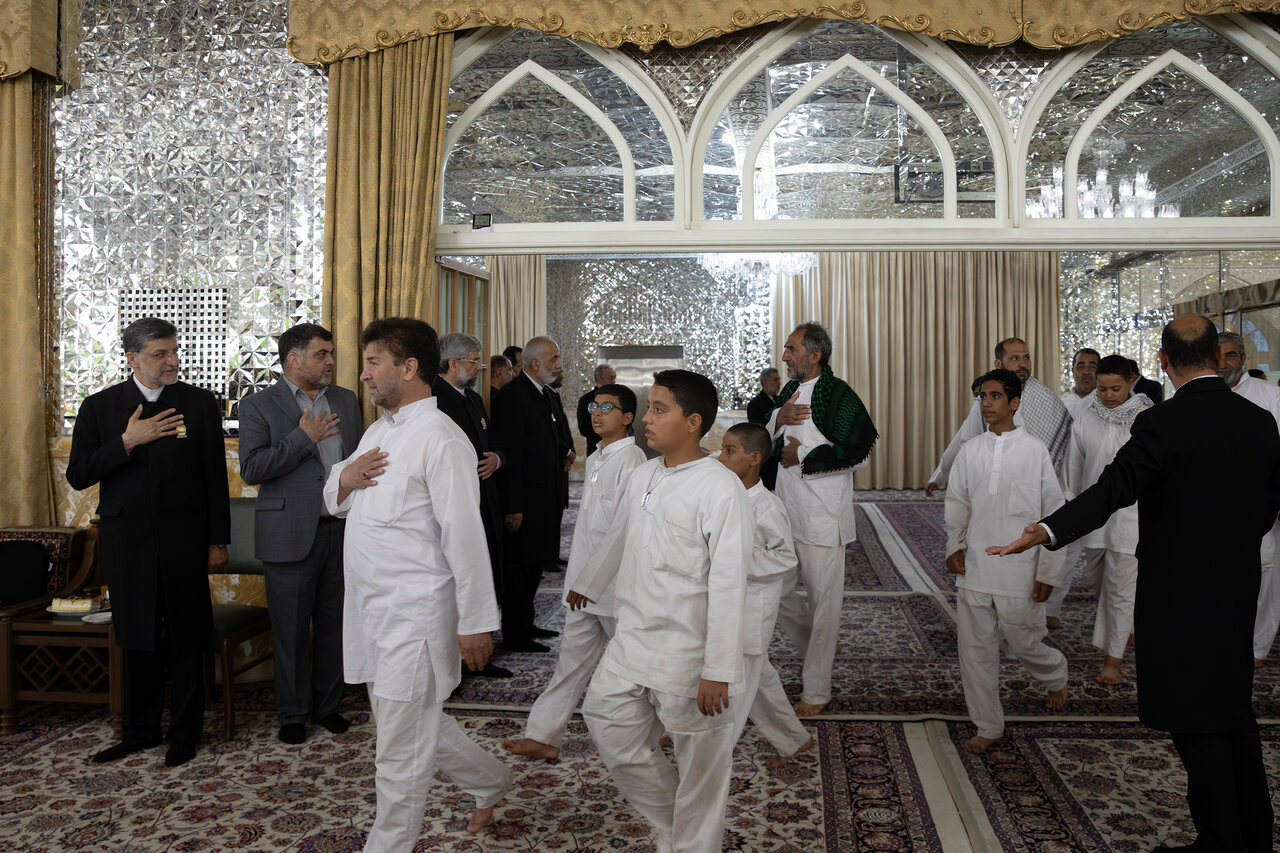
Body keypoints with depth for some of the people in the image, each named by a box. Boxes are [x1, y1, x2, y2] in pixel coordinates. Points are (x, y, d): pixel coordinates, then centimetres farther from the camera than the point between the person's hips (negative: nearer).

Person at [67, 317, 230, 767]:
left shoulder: (200, 403, 0)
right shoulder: (99, 407, 4)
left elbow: (215, 477, 0)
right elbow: (77, 475, -2)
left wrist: (218, 540, -1)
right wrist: (127, 441, -15)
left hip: (184, 541, -1)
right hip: (127, 543, 2)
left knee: (186, 641, 7)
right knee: (138, 641, 12)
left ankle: (185, 734, 21)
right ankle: (141, 730, 28)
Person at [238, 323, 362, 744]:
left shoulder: (346, 400, 12)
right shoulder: (259, 405, -3)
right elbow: (251, 469, -13)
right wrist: (304, 437, -16)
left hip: (342, 531, 4)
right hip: (292, 535, -4)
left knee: (334, 625, 12)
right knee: (291, 631, 7)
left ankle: (327, 704, 28)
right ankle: (293, 713, 23)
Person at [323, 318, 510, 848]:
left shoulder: (440, 440, -17)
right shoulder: (378, 432, 13)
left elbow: (465, 537, -19)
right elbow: (335, 503, 21)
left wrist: (475, 623, -18)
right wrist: (345, 477, -3)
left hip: (416, 619, -9)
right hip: (370, 608, 9)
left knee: (400, 751, 5)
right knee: (417, 724, 22)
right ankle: (490, 780, 42)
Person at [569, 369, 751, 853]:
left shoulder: (721, 489, -18)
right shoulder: (643, 476, 4)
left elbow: (728, 586, -20)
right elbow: (616, 539, 22)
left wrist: (718, 671, -21)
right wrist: (589, 586, 36)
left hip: (688, 655, -7)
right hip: (632, 642, 7)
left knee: (700, 766, 7)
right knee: (610, 727, 15)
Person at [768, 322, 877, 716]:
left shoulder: (838, 395, -11)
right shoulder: (789, 392, 13)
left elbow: (856, 453, -17)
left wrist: (801, 456, -14)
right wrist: (778, 419, -4)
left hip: (822, 516, -8)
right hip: (785, 512, 8)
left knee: (823, 600, 4)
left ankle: (816, 691, 16)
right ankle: (818, 646, 37)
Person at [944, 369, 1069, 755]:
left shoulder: (1035, 451, -4)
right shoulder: (969, 450, 5)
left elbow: (1054, 513, -2)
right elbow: (956, 503, 13)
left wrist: (1047, 571, -4)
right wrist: (954, 546, 0)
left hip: (1019, 571, -3)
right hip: (974, 568, 3)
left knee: (1024, 644, 8)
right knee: (975, 649, 6)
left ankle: (1056, 675, 44)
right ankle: (988, 726, 22)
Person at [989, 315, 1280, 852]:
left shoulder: (1161, 424, -17)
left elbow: (1113, 489, -30)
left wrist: (1047, 531, -39)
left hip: (1178, 595, -7)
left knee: (1197, 726, 5)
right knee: (1235, 712, 21)